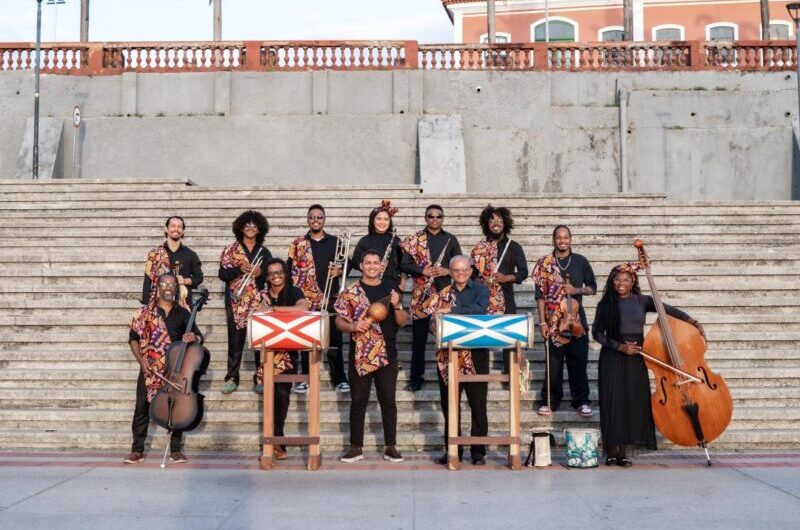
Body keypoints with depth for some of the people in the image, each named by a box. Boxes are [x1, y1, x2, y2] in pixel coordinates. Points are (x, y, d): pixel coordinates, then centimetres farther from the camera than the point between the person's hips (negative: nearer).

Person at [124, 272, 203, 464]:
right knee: (142, 407, 0)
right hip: (149, 369, -1)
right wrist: (141, 360, -8)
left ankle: (176, 449, 14)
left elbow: (199, 337, 3)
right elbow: (133, 338, 4)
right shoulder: (145, 312, 3)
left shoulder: (182, 314, 5)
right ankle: (137, 450, 11)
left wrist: (193, 337, -22)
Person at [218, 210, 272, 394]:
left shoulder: (264, 252, 11)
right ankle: (232, 378, 6)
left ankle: (260, 378, 9)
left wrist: (260, 272, -10)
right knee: (235, 341, -1)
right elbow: (222, 273, -1)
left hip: (259, 302, 2)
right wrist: (240, 269, -16)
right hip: (236, 301, -1)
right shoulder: (231, 250, 5)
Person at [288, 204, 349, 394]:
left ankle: (339, 378, 8)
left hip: (330, 296, 0)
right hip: (306, 298, 0)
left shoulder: (335, 241, 8)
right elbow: (291, 270, 4)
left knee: (334, 338, 1)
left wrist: (339, 270, -10)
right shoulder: (298, 243, 5)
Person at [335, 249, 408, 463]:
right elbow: (339, 321, 1)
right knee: (358, 401, 5)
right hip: (360, 354, -1)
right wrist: (353, 326, -18)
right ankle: (356, 447, 13)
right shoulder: (350, 292, 1)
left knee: (388, 401, 5)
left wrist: (397, 305, -14)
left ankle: (391, 447, 13)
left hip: (387, 353, 1)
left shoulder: (390, 289, 6)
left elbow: (402, 322, 4)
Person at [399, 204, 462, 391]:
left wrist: (447, 271, -10)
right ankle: (416, 377, 12)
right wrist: (422, 270, -15)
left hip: (445, 292, 1)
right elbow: (404, 265, 0)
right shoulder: (414, 239, 3)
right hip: (421, 294, -1)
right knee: (418, 337, 3)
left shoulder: (450, 239, 8)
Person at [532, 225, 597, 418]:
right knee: (553, 363, 4)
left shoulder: (581, 261, 5)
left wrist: (577, 290, -11)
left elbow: (592, 287, 10)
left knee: (579, 362, 5)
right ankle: (549, 401, 16)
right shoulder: (544, 263, 1)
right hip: (553, 321, -1)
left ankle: (581, 401, 17)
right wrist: (542, 322, -7)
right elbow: (540, 294, -1)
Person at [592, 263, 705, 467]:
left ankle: (623, 452, 9)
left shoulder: (642, 301, 6)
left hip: (635, 359, 2)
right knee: (612, 402, -4)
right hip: (612, 360, -2)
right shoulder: (606, 304, 1)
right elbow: (597, 333, 0)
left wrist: (693, 322, -11)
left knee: (632, 403, 1)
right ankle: (611, 452, 4)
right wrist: (620, 346, -10)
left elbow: (668, 310, 1)